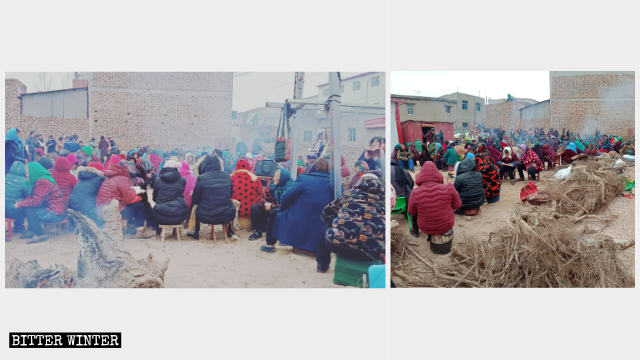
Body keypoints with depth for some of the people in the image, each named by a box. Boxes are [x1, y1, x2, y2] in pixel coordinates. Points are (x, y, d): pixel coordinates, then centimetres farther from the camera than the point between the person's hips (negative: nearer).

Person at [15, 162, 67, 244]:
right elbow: (31, 197, 14)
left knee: (29, 211, -18)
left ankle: (40, 235, -8)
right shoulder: (38, 180, 12)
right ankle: (32, 231, 19)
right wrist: (20, 203, -4)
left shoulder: (43, 182, -20)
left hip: (56, 214, -10)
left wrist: (20, 204, -11)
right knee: (27, 207, 13)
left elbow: (36, 201, -23)